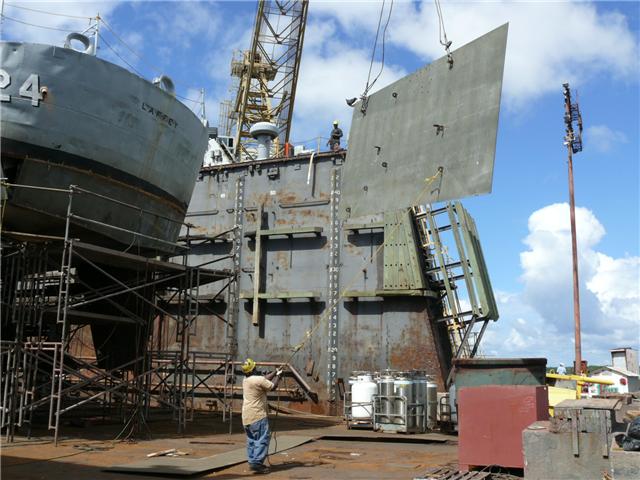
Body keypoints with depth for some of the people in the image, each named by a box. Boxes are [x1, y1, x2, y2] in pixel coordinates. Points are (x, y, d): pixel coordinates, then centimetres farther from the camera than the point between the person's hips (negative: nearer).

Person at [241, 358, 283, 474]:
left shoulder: (245, 380, 9)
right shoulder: (258, 380, -17)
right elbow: (273, 386, -5)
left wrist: (275, 372, 24)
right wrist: (278, 376, 10)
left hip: (246, 416, 9)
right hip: (258, 416, -9)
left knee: (252, 439, 16)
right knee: (263, 439, -5)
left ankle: (252, 461, 18)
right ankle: (257, 462, -11)